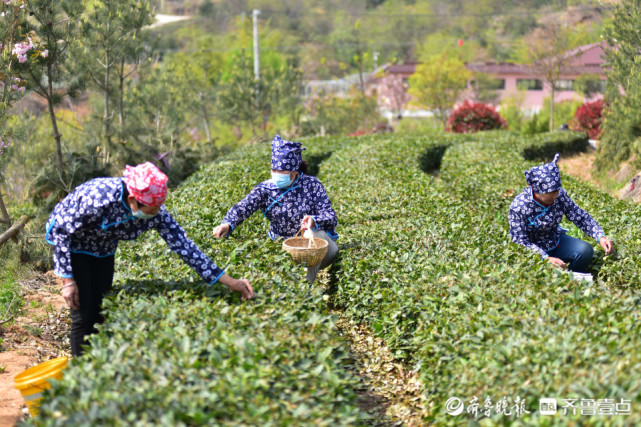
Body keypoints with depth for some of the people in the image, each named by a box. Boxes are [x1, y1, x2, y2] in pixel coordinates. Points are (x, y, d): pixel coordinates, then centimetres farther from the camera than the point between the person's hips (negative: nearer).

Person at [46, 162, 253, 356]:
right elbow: (61, 232, -26)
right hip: (72, 246, -5)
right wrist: (67, 280, -24)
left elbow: (184, 245, -18)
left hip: (103, 250, 5)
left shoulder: (156, 213, -23)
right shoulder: (99, 198, -39)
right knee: (83, 316, -10)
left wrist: (230, 282, -21)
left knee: (101, 314, 3)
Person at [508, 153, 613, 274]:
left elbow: (581, 218, -4)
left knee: (585, 250, -20)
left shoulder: (560, 195, -12)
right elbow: (520, 241, -25)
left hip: (555, 243, 5)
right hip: (534, 251, -4)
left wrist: (600, 237, -21)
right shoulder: (518, 207, -25)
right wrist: (546, 258, -39)